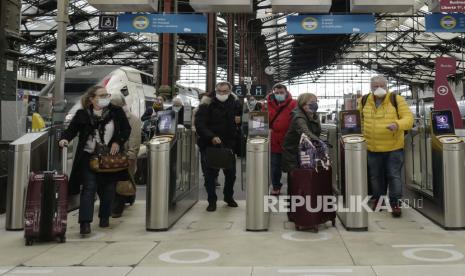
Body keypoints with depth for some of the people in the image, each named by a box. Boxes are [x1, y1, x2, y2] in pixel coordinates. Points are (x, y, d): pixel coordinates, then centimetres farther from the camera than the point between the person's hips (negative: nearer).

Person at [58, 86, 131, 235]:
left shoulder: (116, 112, 0)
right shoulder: (82, 115, -3)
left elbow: (126, 129, 6)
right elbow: (71, 130, 1)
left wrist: (118, 142, -7)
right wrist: (65, 139, -19)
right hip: (88, 157, -2)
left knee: (108, 188, 10)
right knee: (89, 187, -9)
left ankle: (104, 217, 29)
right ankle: (85, 222, -9)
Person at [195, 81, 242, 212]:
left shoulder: (234, 103, 4)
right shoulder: (207, 104, -9)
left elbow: (241, 115, 22)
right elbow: (199, 124, -15)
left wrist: (239, 119, -3)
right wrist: (211, 137, -28)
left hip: (229, 144, 4)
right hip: (210, 145, -4)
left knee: (231, 172, 12)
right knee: (210, 174, -1)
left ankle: (229, 197, 33)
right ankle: (212, 201, 14)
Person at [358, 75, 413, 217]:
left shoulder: (397, 99, -6)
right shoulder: (364, 101, 3)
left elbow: (408, 118, -8)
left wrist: (397, 124, -28)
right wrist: (362, 134, 4)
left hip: (393, 147, -3)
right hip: (372, 148, 3)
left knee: (394, 176, 2)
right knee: (375, 176, 14)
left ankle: (395, 203, 14)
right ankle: (377, 200, 30)